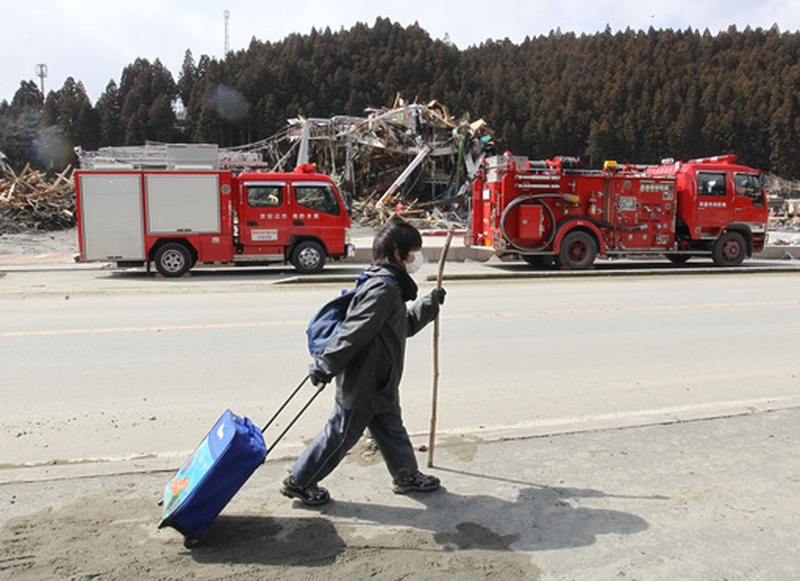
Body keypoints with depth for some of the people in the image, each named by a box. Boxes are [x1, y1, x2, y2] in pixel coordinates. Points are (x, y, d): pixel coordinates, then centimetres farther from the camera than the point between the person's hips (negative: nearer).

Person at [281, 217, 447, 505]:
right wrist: (325, 367, -26)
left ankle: (406, 475, 38)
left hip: (378, 382, 10)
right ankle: (298, 481, 18)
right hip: (362, 382, -10)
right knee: (341, 433, 3)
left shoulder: (390, 286, 12)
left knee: (391, 429, 21)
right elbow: (353, 332, -26)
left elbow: (405, 325, 27)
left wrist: (429, 304, 24)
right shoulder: (384, 288, -22)